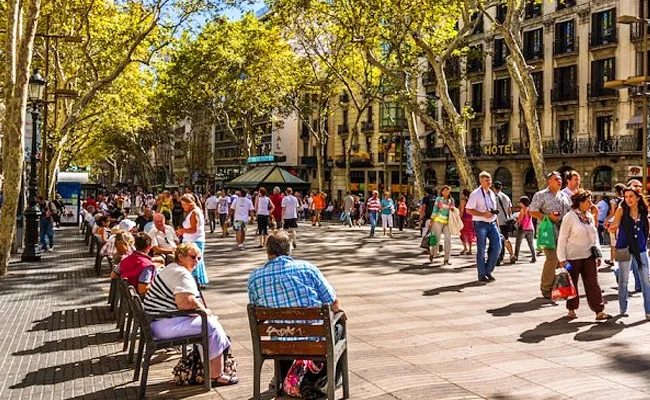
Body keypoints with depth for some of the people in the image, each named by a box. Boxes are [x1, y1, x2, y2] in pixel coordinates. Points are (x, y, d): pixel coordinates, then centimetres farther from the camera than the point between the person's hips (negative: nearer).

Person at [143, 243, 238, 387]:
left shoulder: (171, 268, 19)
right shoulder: (183, 275, -16)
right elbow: (186, 302, -30)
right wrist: (204, 310, -12)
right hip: (165, 325, -11)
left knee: (207, 321, 14)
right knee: (212, 326, -9)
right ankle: (217, 376, -3)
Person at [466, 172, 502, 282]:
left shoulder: (492, 194, 14)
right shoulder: (475, 194, -7)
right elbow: (469, 210, -12)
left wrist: (496, 222, 14)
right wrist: (483, 214, -20)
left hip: (492, 223, 6)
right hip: (480, 224, -6)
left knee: (497, 246, -3)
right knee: (481, 250, -1)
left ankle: (488, 270, 13)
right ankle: (482, 275, 9)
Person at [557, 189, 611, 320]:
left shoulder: (590, 217, 8)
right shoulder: (569, 217, -12)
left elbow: (595, 236, 16)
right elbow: (562, 239, -10)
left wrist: (598, 255, 13)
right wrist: (562, 259, -13)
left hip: (589, 256, 5)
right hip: (573, 257, -5)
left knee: (593, 284, 2)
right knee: (572, 284, 7)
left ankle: (599, 311, 4)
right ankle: (571, 309, 21)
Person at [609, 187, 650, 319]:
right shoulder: (621, 210, -2)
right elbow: (613, 227, -7)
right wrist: (612, 228, -27)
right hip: (625, 249, -2)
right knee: (623, 280, 5)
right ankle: (623, 309, 16)